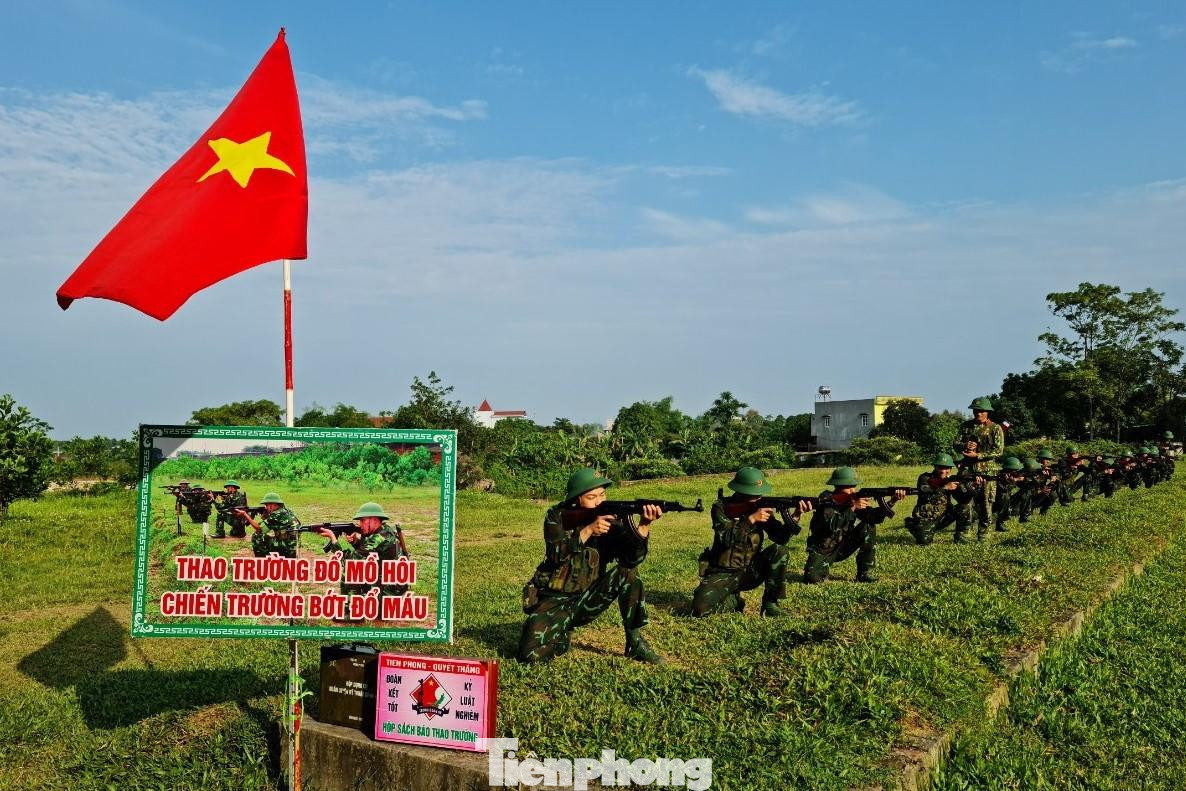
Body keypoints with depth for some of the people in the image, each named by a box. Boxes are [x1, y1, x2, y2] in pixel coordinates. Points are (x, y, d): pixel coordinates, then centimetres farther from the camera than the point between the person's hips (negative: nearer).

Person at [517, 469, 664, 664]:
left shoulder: (611, 521, -8)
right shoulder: (557, 516, -9)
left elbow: (633, 558, -24)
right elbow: (557, 554, -24)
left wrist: (644, 525, -41)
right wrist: (588, 530, -35)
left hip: (589, 599, 2)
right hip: (555, 601, -2)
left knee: (627, 569, -21)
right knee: (532, 653, -24)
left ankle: (635, 643, -11)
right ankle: (563, 634, 10)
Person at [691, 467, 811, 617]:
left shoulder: (760, 506, -3)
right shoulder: (721, 507, -12)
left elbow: (780, 538, -11)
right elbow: (726, 538, -26)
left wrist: (795, 516, -27)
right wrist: (751, 519, -33)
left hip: (750, 571, 3)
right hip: (723, 574, -3)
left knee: (779, 550, -23)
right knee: (702, 607, -28)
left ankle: (770, 604, -11)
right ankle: (734, 601, 5)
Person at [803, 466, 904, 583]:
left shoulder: (853, 499, -6)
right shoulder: (825, 500, -21)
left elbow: (874, 517, -14)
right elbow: (832, 526, -36)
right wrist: (852, 508, -37)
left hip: (843, 546, 5)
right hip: (822, 550, -5)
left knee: (868, 527, -15)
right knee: (814, 578, -27)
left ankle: (865, 573, -6)